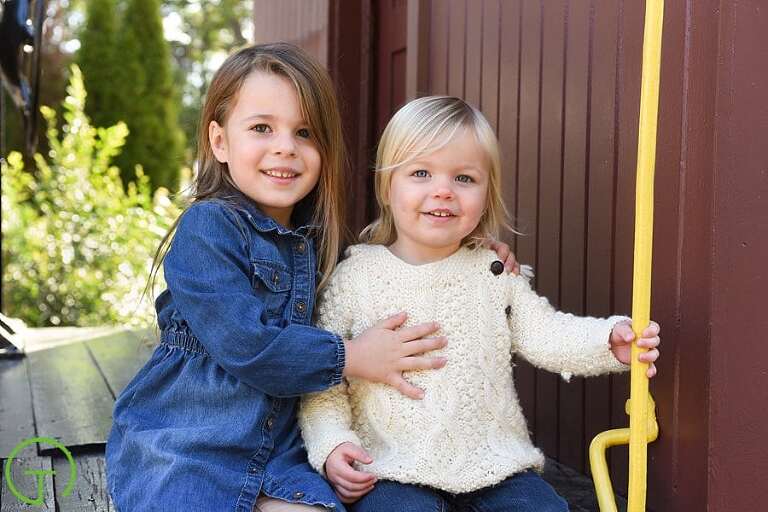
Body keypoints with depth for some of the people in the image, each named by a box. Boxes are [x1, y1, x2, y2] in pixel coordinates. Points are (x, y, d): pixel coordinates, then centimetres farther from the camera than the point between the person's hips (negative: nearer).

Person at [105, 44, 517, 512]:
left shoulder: (316, 239, 6)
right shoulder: (206, 228, -14)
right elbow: (244, 344, -23)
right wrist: (353, 358, -16)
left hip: (279, 452, 5)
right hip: (182, 451, -5)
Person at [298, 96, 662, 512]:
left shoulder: (495, 274, 7)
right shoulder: (354, 277, 0)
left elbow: (547, 336, 0)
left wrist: (609, 340, -18)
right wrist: (330, 445, -10)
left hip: (495, 466, 3)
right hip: (394, 473, -2)